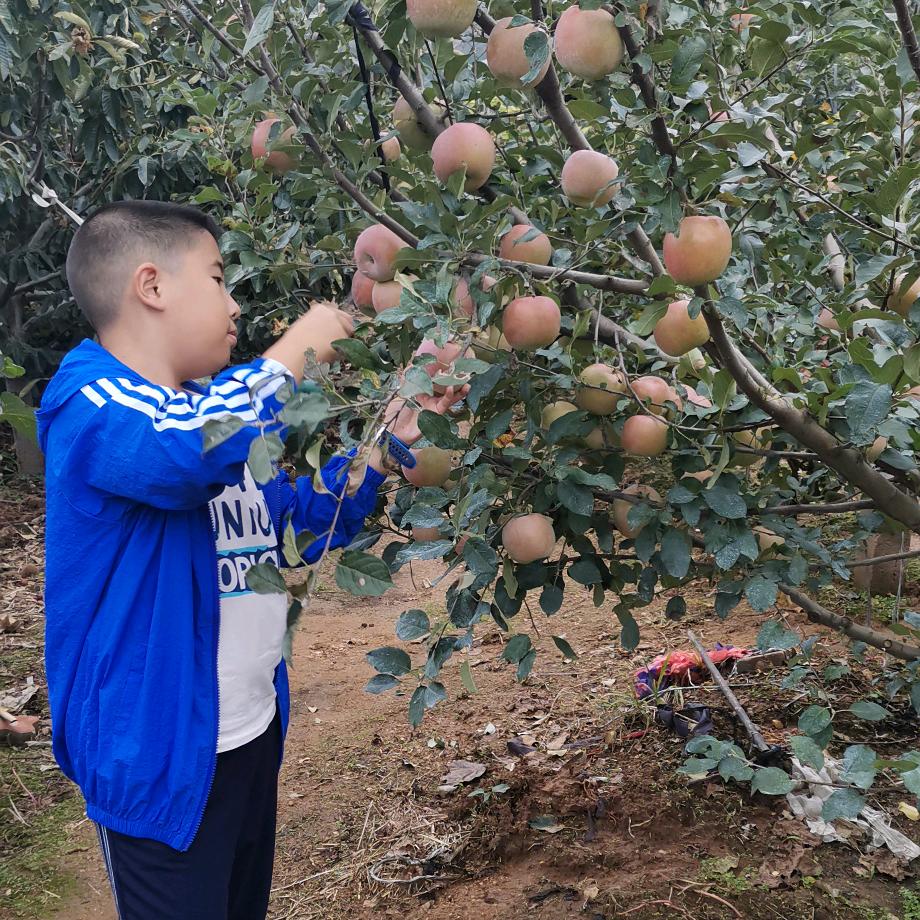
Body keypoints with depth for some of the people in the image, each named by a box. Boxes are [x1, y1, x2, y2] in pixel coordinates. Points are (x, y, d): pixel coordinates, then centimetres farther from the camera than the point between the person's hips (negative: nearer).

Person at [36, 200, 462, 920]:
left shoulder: (228, 408, 11)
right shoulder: (88, 400, -16)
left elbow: (313, 518, 20)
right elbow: (177, 454, -39)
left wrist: (395, 431, 9)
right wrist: (291, 356, -25)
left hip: (252, 734, 9)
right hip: (158, 754, -8)